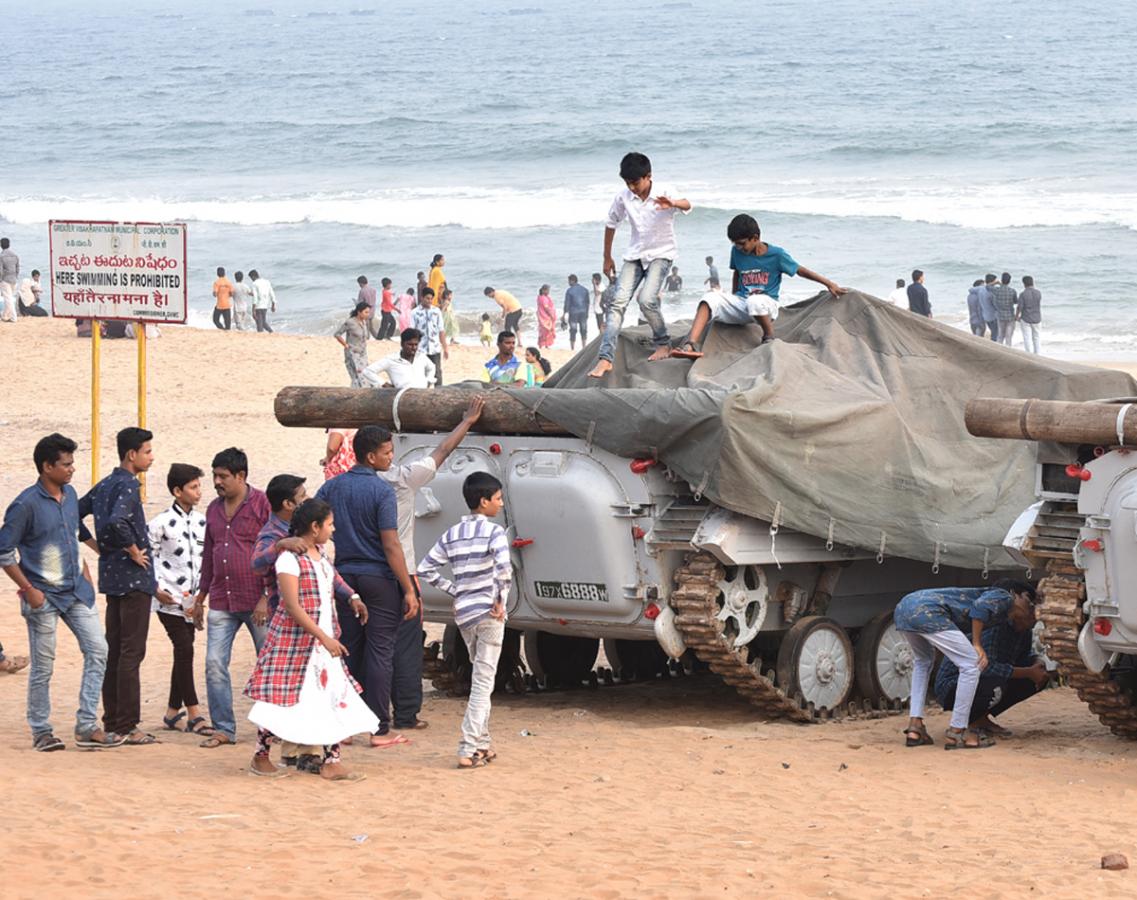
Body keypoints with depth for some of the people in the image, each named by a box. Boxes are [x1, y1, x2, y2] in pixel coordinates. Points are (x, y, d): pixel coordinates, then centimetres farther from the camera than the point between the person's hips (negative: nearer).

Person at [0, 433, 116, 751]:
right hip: (44, 597, -7)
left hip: (77, 592, 7)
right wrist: (28, 590, -15)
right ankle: (41, 732, 14)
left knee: (97, 650, 0)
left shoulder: (70, 494, 6)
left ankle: (87, 727, 4)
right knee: (43, 667, 2)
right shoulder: (26, 504, -16)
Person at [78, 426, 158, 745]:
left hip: (111, 577, 9)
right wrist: (134, 551, -17)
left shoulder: (104, 485, 13)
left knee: (114, 652, 12)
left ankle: (111, 723, 16)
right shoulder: (127, 486, -14)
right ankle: (127, 727, -4)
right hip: (133, 578, -9)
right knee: (131, 653, -5)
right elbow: (117, 522, -32)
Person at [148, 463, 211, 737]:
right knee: (184, 650, -13)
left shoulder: (201, 522, 9)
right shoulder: (162, 522, -9)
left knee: (183, 653, 10)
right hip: (169, 599, -6)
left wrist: (201, 595, 6)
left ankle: (173, 711, 20)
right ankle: (193, 714, -13)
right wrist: (156, 588, -12)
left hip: (191, 600, 6)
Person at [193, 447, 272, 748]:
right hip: (222, 602, 6)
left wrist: (267, 598, -14)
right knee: (214, 664, -3)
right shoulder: (214, 509, 14)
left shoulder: (262, 505, -6)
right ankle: (223, 728, 3)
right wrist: (200, 597, 22)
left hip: (257, 601, -6)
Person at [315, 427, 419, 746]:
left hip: (346, 576, 5)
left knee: (348, 651, 12)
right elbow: (391, 545, -16)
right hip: (379, 579, -5)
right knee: (379, 653, -2)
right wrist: (409, 590, -14)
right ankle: (379, 729, -1)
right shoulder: (382, 491, -13)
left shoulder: (333, 486, 4)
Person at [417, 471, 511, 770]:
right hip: (488, 613, -6)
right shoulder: (493, 531, -9)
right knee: (483, 681, -5)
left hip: (463, 613, 6)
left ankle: (482, 744, 24)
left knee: (480, 680, 20)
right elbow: (504, 567, -26)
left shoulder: (452, 534, 10)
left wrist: (454, 591, 12)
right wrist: (500, 600, -15)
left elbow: (425, 569, 10)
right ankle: (468, 750, -12)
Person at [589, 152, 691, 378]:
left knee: (647, 300, -23)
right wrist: (607, 258, 16)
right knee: (619, 302, -10)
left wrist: (673, 204, -61)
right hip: (635, 255, 4)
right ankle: (606, 358, -14)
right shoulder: (624, 198, -5)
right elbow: (611, 225, 11)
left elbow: (686, 206, -37)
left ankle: (663, 343, 3)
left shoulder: (664, 192, -16)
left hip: (661, 253, -4)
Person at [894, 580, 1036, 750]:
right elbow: (980, 606, -10)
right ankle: (957, 733, 1)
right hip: (928, 611, -9)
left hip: (903, 608, 9)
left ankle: (915, 726, 24)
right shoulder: (1003, 597, 10)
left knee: (924, 660, 33)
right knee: (971, 664, -1)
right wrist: (977, 645, -4)